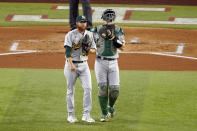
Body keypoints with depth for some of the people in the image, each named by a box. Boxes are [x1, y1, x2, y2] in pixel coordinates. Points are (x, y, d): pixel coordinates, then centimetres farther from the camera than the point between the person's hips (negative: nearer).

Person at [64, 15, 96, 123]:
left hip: (84, 65, 4)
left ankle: (86, 114, -6)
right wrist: (71, 64, -26)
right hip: (71, 64, -4)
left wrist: (89, 49, -10)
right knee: (70, 91, 2)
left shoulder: (89, 34, 9)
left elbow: (94, 49, 14)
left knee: (88, 88, -9)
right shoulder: (70, 35, -6)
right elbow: (68, 51, -14)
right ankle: (71, 115, 11)